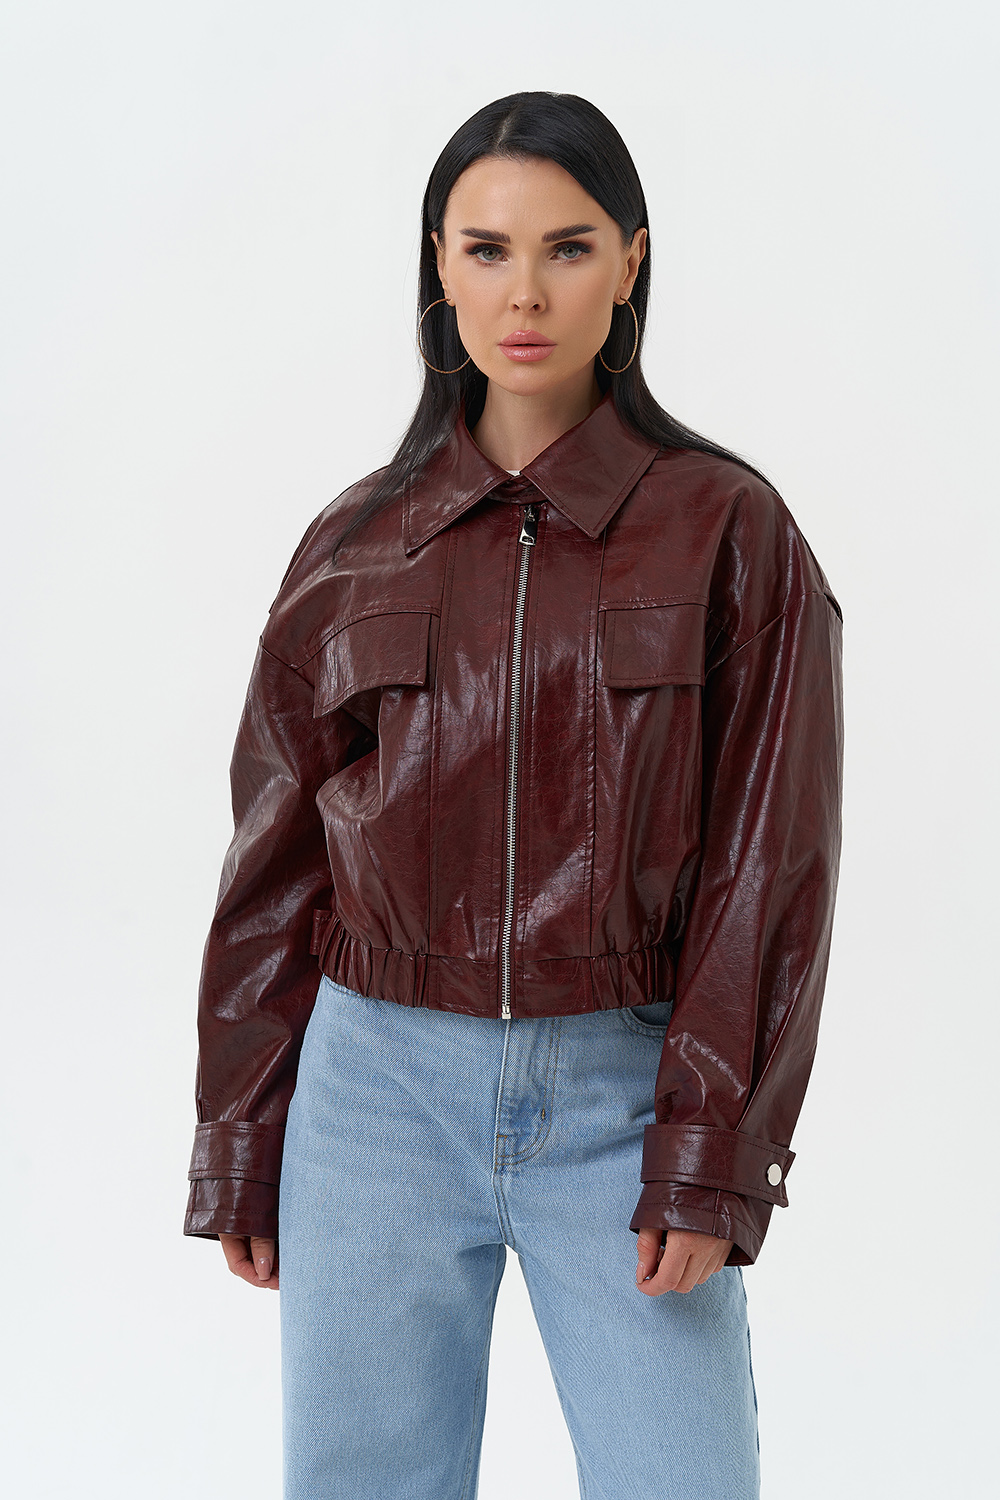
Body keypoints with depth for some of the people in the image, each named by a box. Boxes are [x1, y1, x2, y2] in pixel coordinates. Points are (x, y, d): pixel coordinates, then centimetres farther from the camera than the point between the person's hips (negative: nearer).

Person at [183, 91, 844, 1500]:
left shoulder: (729, 529, -2)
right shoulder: (357, 546, 5)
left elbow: (768, 864, -4)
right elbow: (276, 860, 8)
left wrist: (708, 1163, -9)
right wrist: (239, 1146, 8)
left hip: (619, 1093, -2)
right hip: (379, 1084, 2)